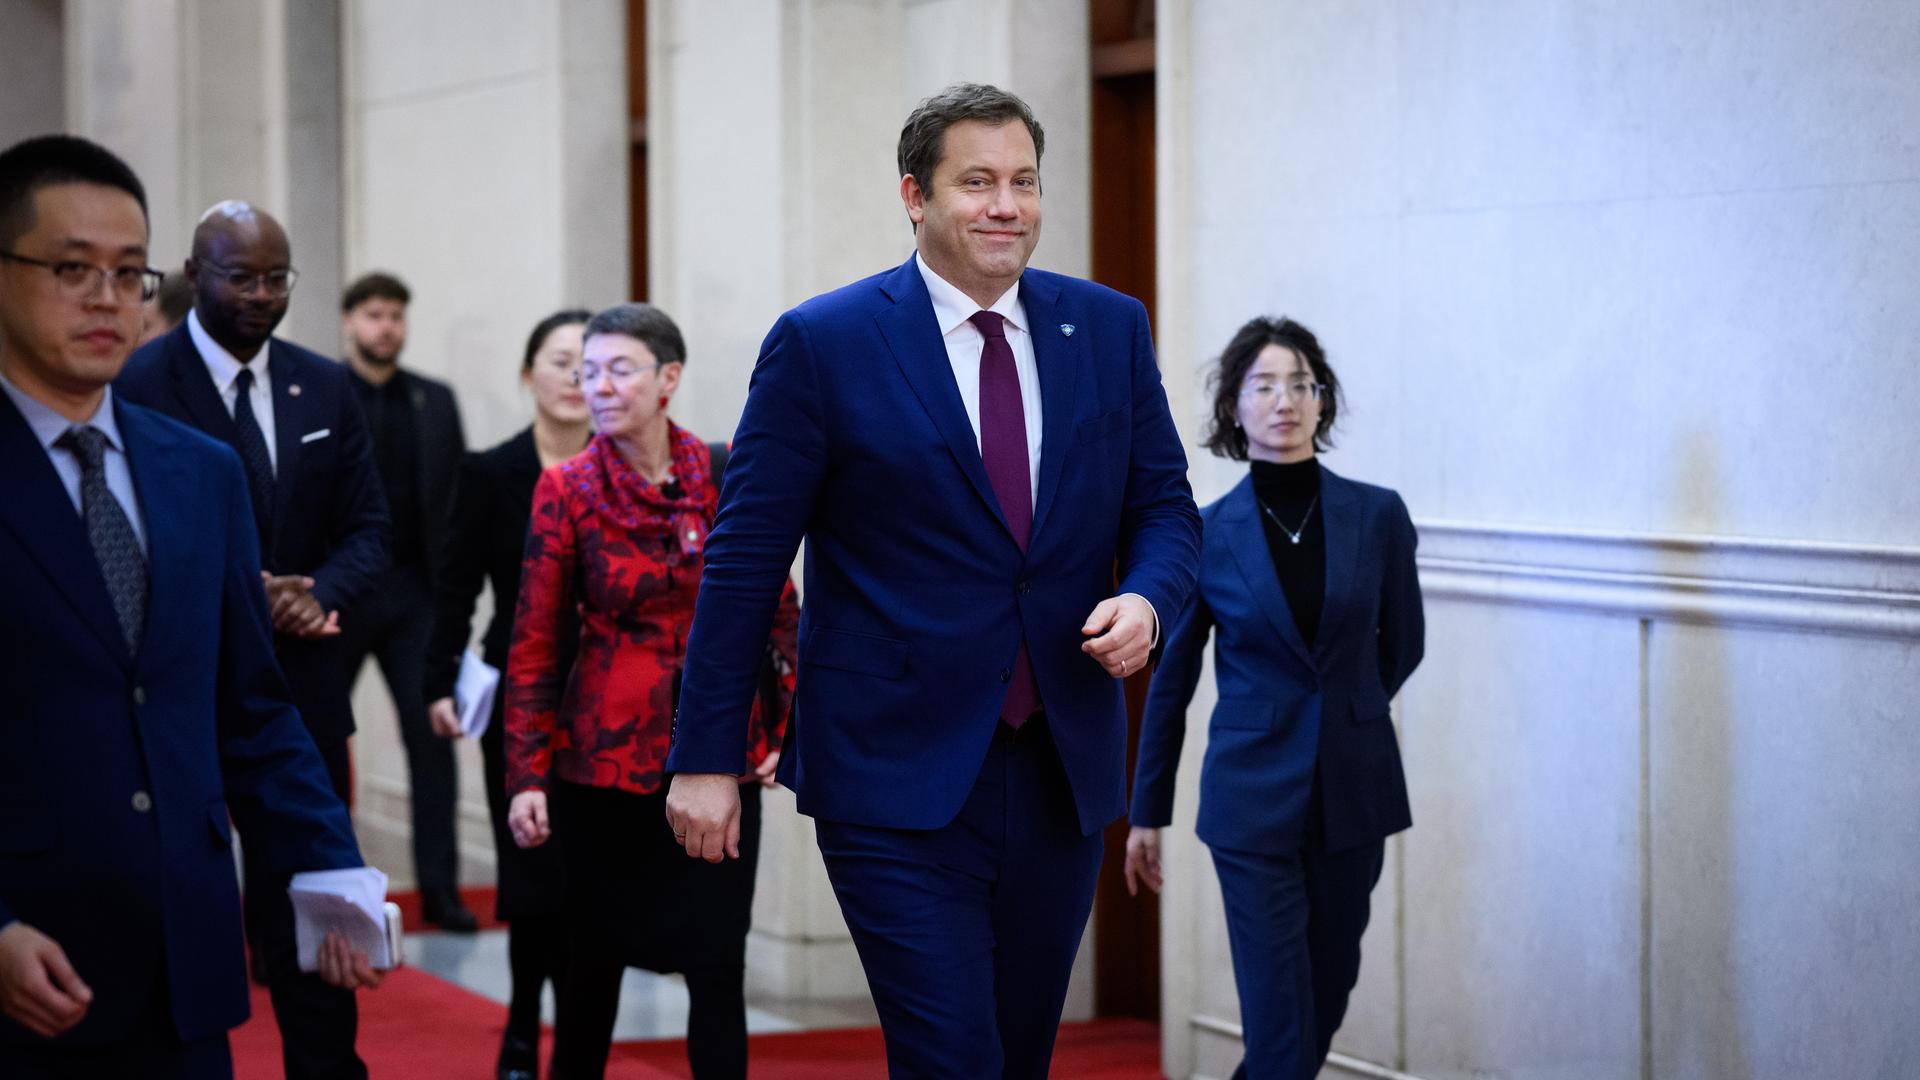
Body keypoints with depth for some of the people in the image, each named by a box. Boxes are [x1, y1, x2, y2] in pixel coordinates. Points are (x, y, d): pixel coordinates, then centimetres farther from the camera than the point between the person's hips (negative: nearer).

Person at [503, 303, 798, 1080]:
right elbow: (534, 643, -4)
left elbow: (777, 610, 9)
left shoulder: (727, 478, -1)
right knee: (594, 961, 8)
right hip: (606, 757, -1)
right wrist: (527, 776, -8)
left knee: (717, 966, 0)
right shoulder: (566, 490, -4)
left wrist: (786, 726, 3)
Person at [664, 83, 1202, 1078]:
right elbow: (745, 559, -3)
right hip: (897, 780, -4)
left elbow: (1163, 503, 14)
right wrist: (706, 758, -5)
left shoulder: (1110, 329, 7)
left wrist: (1145, 596, -10)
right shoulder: (821, 343, -5)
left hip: (1063, 771, 5)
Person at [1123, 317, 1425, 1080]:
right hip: (1254, 796, -2)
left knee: (1326, 1004, 13)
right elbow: (1171, 680, 5)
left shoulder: (1377, 516, -2)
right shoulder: (1206, 534, -4)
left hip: (1354, 793, 3)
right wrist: (1146, 814, 9)